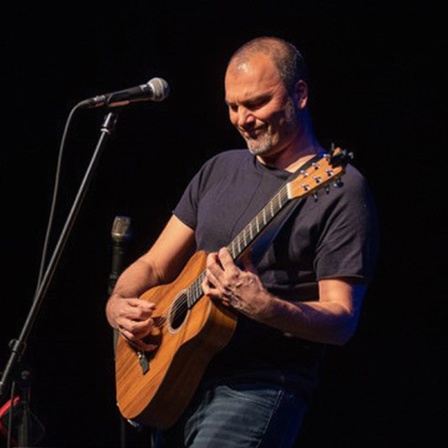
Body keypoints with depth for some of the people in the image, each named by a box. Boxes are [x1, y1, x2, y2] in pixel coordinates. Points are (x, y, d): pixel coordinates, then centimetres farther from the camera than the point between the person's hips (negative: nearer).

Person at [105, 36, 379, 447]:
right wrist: (119, 305, -2)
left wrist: (262, 308, -28)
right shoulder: (220, 170, 16)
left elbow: (342, 320, -12)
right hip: (178, 382, 7)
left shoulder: (341, 190, -6)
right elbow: (155, 265, 18)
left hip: (261, 386, -7)